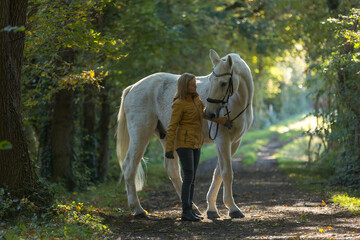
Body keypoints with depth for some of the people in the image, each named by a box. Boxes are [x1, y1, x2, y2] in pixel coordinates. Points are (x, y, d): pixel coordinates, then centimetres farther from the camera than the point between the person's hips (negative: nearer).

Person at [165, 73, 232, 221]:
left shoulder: (196, 99, 11)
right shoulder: (179, 104, -13)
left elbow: (205, 114, 16)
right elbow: (172, 127, -14)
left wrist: (223, 121, 5)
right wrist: (169, 148, -17)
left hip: (196, 143, 8)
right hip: (184, 143, -8)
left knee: (191, 179, 9)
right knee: (188, 177, -12)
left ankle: (189, 210, 13)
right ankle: (186, 212, -10)